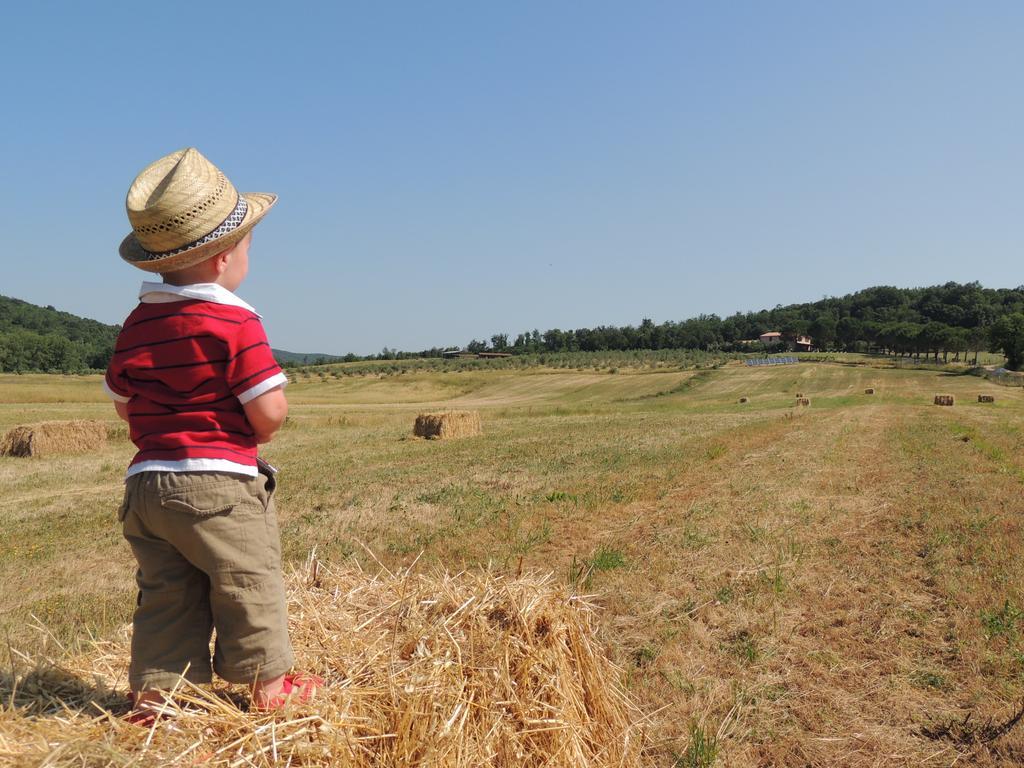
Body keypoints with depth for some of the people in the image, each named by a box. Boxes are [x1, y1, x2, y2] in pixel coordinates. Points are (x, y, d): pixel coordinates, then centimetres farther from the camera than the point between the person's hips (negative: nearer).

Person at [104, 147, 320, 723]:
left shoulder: (137, 326, 6)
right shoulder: (236, 322, -15)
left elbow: (123, 405, 15)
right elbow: (270, 416, -18)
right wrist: (269, 413, 4)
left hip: (148, 482, 7)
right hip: (221, 484, -6)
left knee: (166, 594, 16)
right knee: (249, 586, 9)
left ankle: (155, 693, 21)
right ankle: (267, 685, 21)